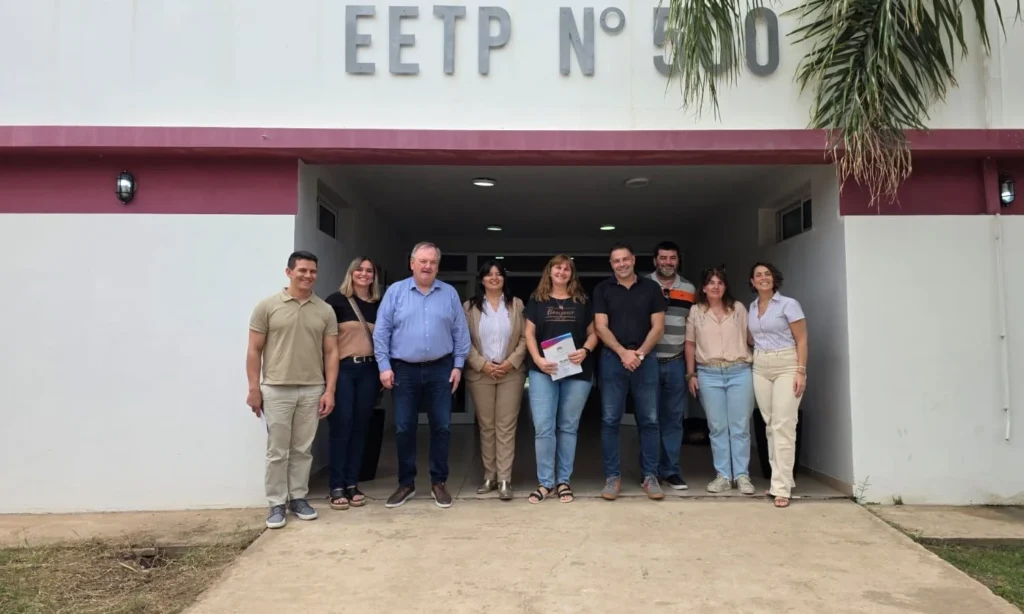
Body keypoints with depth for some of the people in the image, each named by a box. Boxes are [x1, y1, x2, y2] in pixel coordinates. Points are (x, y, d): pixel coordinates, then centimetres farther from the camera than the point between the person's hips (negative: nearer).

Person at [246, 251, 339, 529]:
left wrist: (329, 390, -1)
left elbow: (331, 352, 5)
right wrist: (254, 389, -4)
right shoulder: (267, 306, -1)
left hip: (312, 391, 2)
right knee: (277, 451, 4)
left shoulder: (325, 310, 5)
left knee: (303, 450, 11)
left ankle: (298, 498, 23)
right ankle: (277, 504, 15)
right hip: (276, 390, -2)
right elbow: (254, 350, 0)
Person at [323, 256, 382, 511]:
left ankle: (353, 483, 16)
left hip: (368, 371, 4)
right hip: (342, 370, -4)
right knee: (341, 427, -3)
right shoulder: (337, 300, -3)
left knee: (360, 427, 7)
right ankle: (337, 487, 6)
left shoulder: (378, 305, 10)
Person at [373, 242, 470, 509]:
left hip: (440, 369, 1)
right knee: (403, 428, 6)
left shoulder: (450, 293, 5)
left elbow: (460, 332, 6)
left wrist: (458, 365, 0)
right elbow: (381, 331, -1)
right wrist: (384, 366, -7)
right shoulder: (395, 291, 1)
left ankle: (438, 482, 18)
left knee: (442, 427, 4)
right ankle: (406, 483, 20)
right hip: (404, 370, -1)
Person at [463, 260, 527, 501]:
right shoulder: (470, 306, 5)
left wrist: (512, 362, -10)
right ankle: (489, 476, 16)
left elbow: (525, 337, 3)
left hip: (511, 373, 0)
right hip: (480, 374, 0)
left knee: (506, 426, -1)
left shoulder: (516, 304, 7)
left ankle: (505, 480, 1)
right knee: (486, 426, 6)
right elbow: (464, 340, 0)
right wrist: (482, 364, -11)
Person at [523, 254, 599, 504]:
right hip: (543, 371, -1)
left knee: (568, 427, 8)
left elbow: (593, 333, 10)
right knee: (543, 427, -4)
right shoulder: (536, 300, 7)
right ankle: (545, 482, 8)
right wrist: (537, 359, -12)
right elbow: (529, 334, 4)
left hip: (577, 372, 1)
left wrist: (585, 350, -11)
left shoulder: (582, 301, 10)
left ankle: (564, 481, 17)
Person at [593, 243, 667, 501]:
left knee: (649, 420, 3)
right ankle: (612, 476, 10)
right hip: (612, 359, 0)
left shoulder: (651, 288, 7)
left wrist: (640, 353, -10)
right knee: (610, 420, 1)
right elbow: (601, 327, -1)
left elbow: (658, 327, 3)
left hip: (645, 359, 1)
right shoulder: (603, 289, 5)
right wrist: (622, 352, -13)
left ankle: (650, 476, 13)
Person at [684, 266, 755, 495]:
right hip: (709, 374, 0)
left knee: (740, 426, 2)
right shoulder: (695, 312, 6)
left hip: (739, 372, 0)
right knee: (717, 427, 4)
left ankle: (742, 475, 10)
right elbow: (690, 344, 9)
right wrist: (691, 374, 4)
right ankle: (723, 476, 10)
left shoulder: (738, 308, 7)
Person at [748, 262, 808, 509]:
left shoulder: (789, 304, -4)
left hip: (786, 366, -6)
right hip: (760, 369, 6)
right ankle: (782, 478, 17)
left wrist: (801, 371, -14)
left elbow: (801, 340, -7)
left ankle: (781, 487, -10)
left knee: (783, 426, -10)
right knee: (770, 425, 7)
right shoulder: (751, 308, 11)